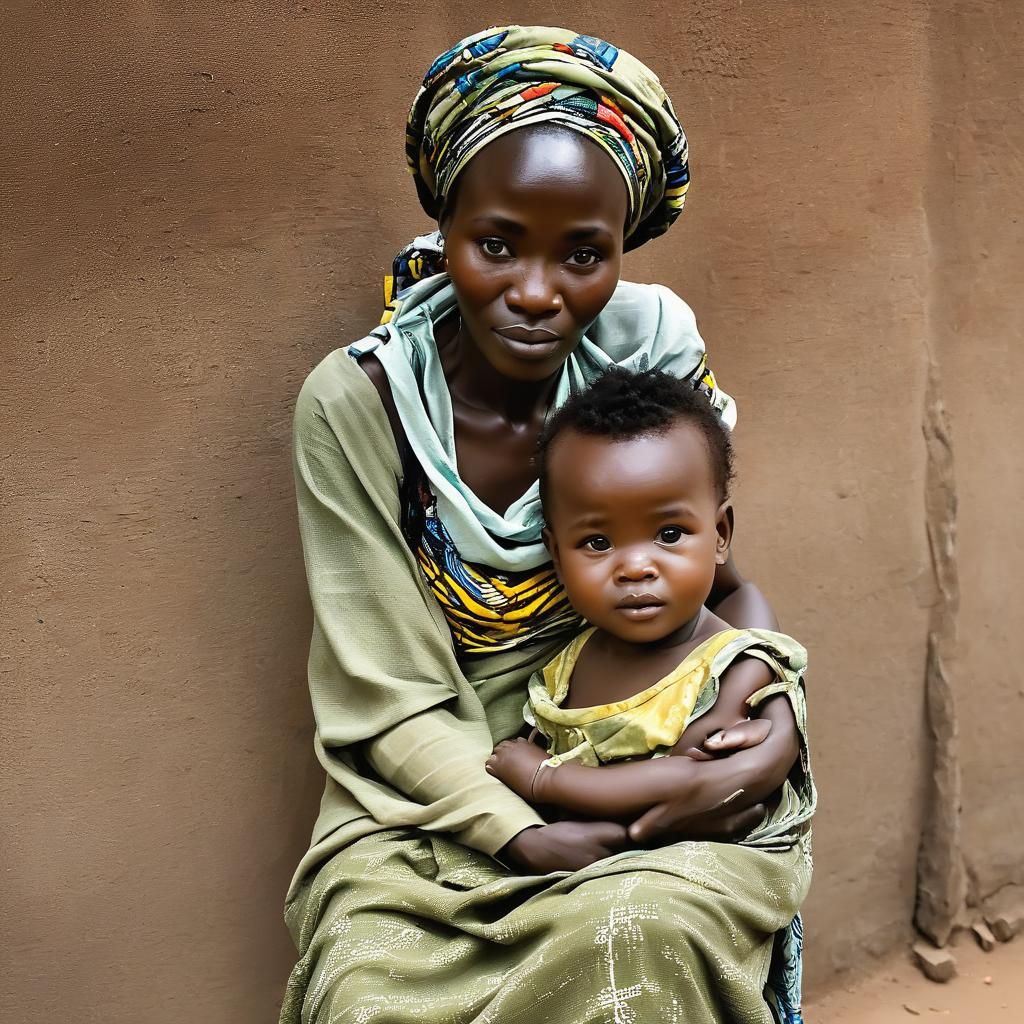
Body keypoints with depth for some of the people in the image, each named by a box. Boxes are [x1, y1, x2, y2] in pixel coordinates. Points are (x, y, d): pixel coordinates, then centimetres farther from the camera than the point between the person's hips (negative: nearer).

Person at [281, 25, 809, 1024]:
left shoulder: (652, 353, -7)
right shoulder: (354, 404, -12)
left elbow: (721, 575, 6)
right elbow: (393, 701, -9)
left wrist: (774, 701, -15)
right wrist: (521, 838, -22)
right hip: (428, 799, -1)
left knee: (647, 929, -30)